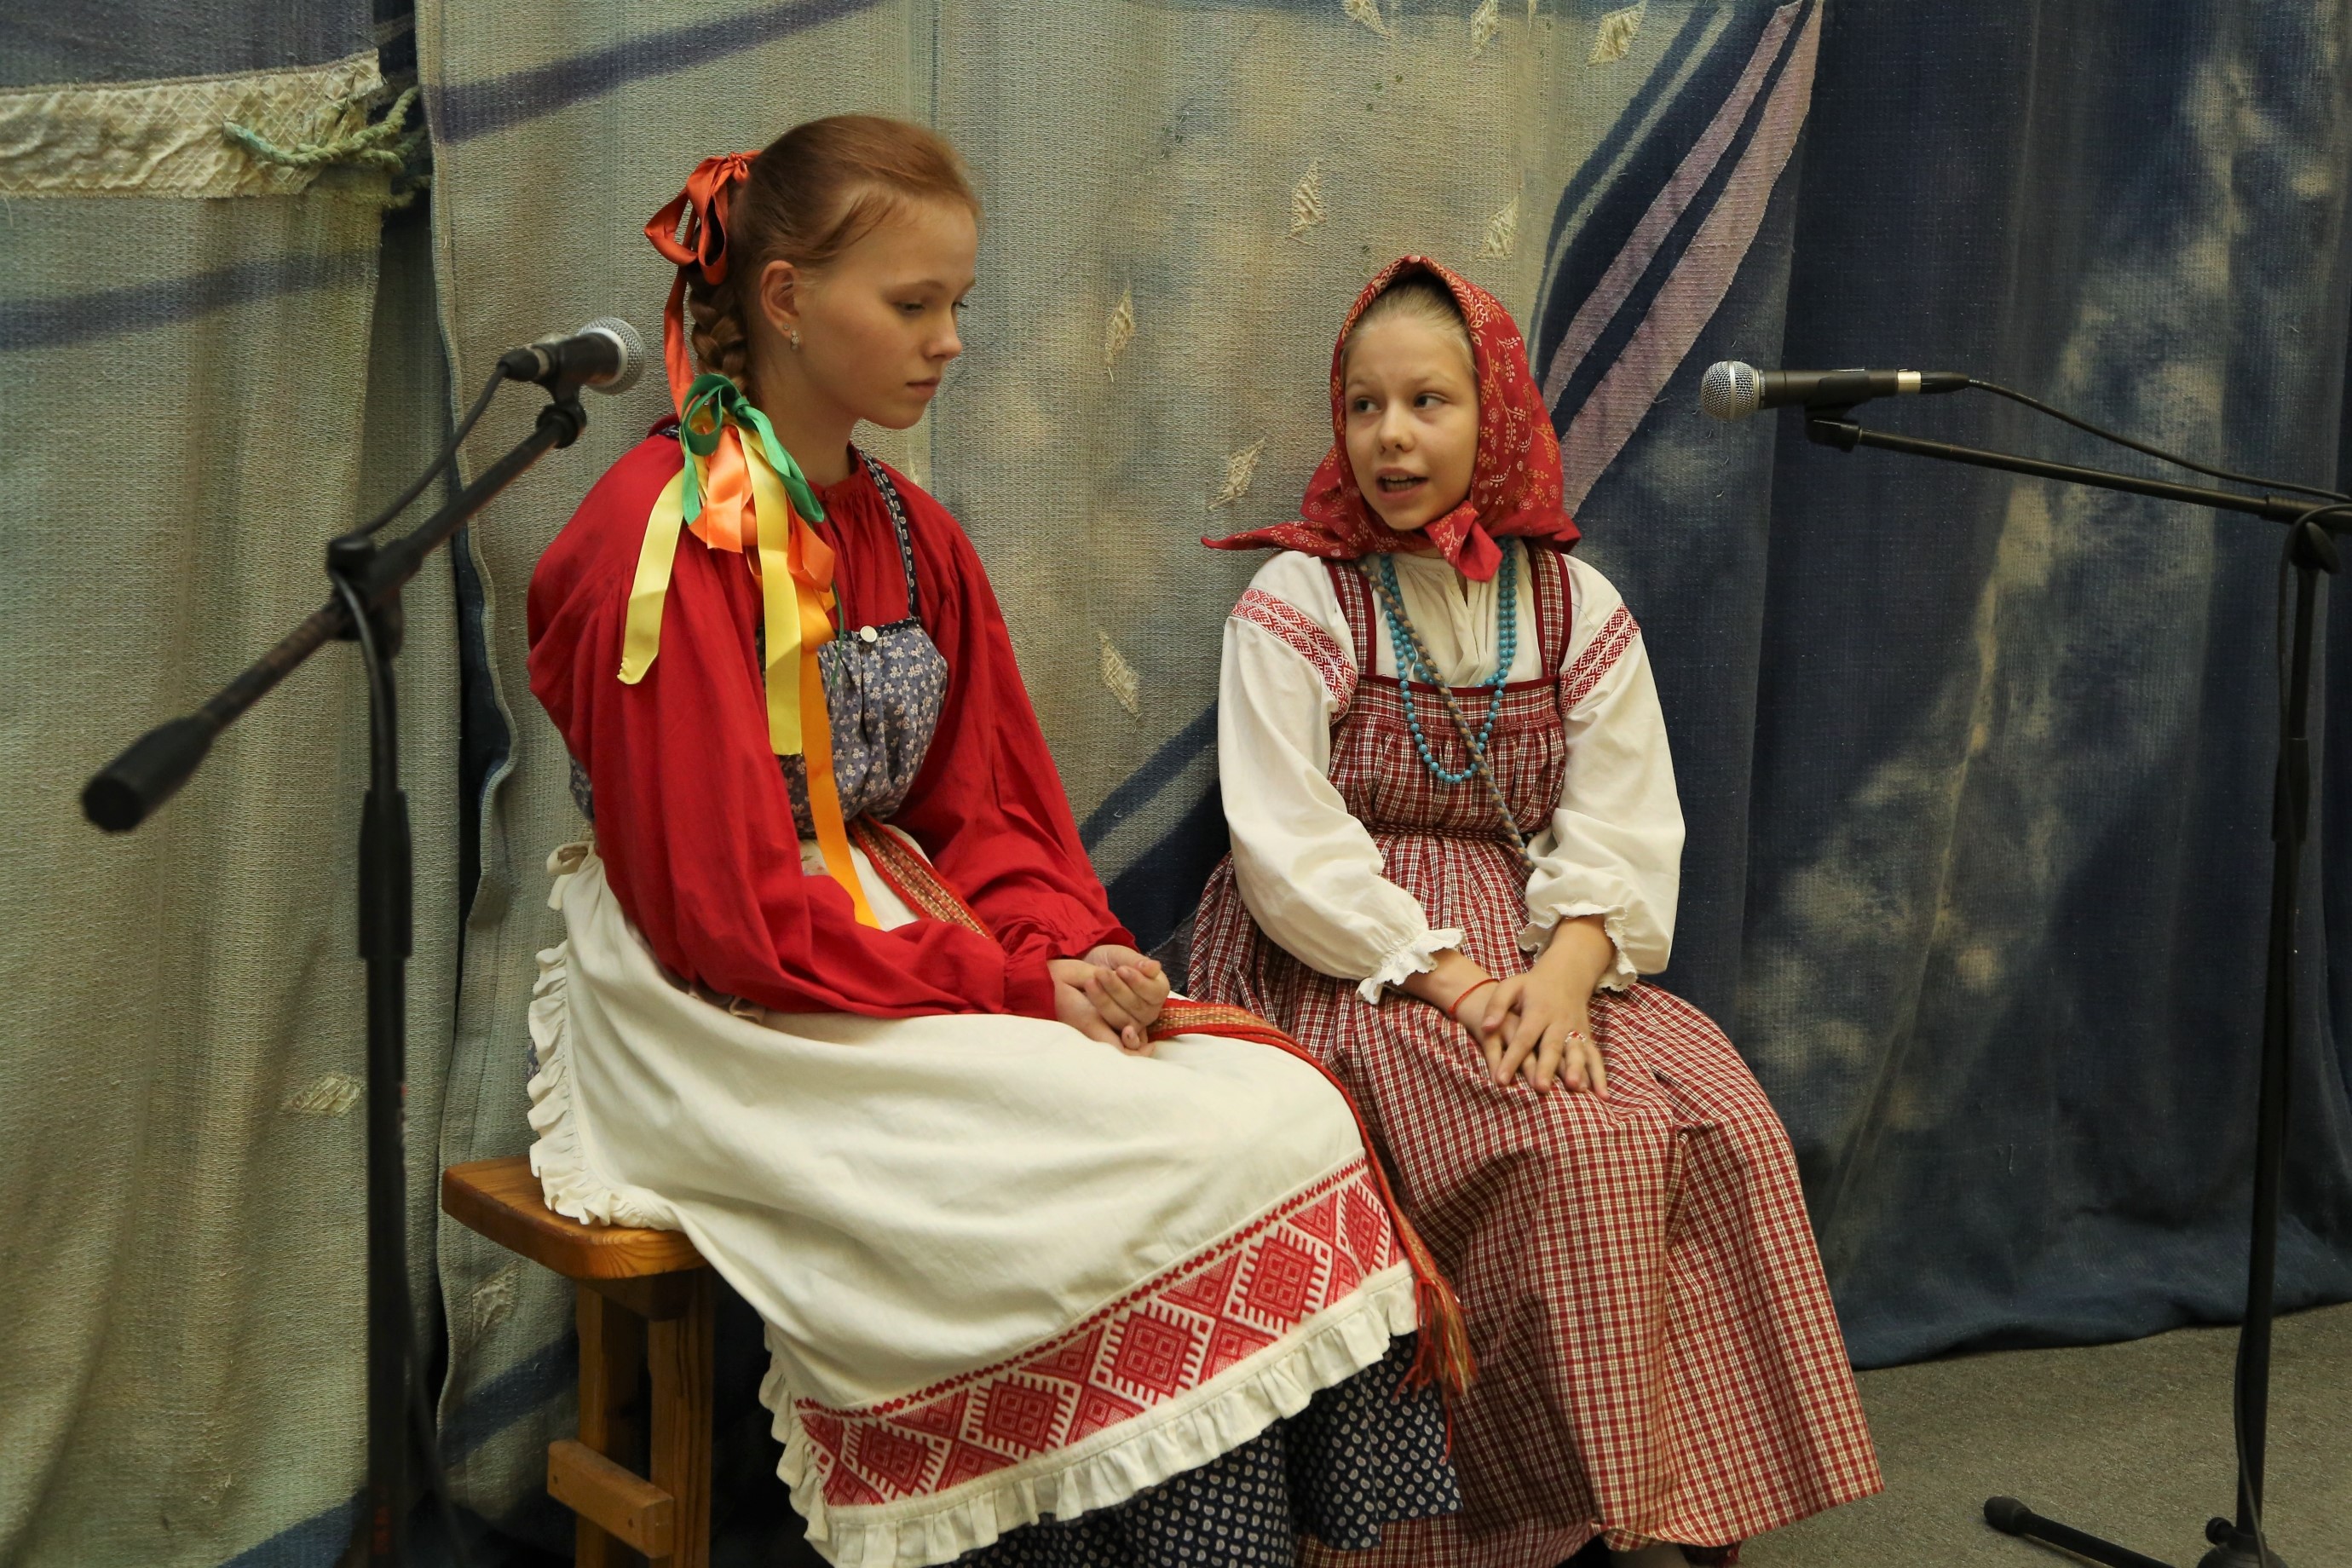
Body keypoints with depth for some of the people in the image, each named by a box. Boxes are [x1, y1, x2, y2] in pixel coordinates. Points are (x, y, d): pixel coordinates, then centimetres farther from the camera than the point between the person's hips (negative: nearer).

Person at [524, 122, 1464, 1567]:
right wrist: (1022, 983, -17)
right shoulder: (668, 538, -13)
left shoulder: (909, 532, 12)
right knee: (1226, 1143, -22)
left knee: (1291, 1108, -14)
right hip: (732, 1024, -7)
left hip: (904, 956, 7)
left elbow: (991, 814, 11)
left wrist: (1077, 949, -10)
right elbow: (730, 914, -17)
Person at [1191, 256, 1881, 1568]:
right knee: (1579, 1140, -28)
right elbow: (1289, 852, -10)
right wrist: (1449, 976, -20)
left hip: (1539, 953, 4)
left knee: (1728, 1126, -19)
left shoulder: (1578, 610, 9)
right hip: (1340, 963, -4)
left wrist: (1567, 966, -20)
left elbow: (1621, 834, 1)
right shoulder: (1295, 604, -2)